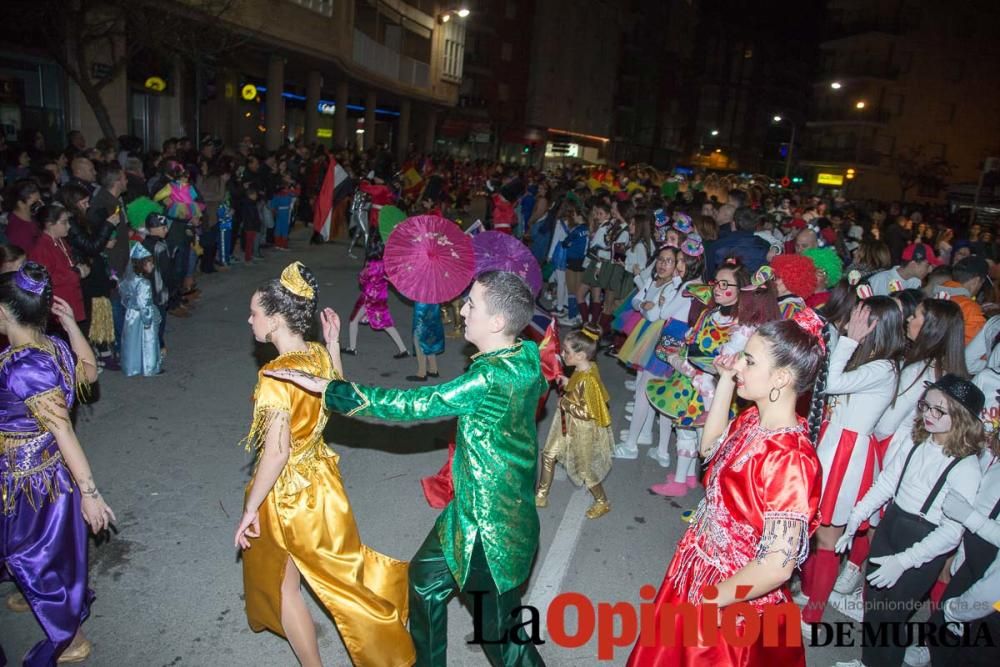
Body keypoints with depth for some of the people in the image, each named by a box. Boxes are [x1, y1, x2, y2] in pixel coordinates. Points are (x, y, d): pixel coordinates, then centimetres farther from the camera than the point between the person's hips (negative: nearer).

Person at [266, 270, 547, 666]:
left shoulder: (493, 379, -31)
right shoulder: (523, 360, -4)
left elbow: (416, 405, -29)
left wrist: (325, 388, -23)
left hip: (493, 527, -9)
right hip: (474, 509, 9)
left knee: (500, 632, 10)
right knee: (426, 576, 26)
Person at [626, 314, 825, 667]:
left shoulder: (790, 458, -31)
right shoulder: (752, 419, -8)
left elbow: (777, 565, -30)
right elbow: (710, 448, 13)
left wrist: (711, 597, -16)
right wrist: (725, 380, 2)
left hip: (731, 594, -7)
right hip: (699, 565, 7)